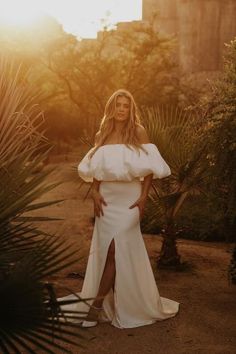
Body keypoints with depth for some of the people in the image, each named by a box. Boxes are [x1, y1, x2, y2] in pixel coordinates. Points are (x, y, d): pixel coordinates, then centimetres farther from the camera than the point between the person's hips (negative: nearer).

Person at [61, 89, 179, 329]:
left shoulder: (139, 132, -1)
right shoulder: (102, 135, 9)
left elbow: (150, 167, -3)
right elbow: (95, 169, 10)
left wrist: (143, 197, -10)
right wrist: (95, 193, -4)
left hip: (129, 198, -3)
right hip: (107, 198, 4)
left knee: (116, 248, -10)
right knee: (107, 248, 4)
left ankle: (97, 305, -3)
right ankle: (111, 303, 20)